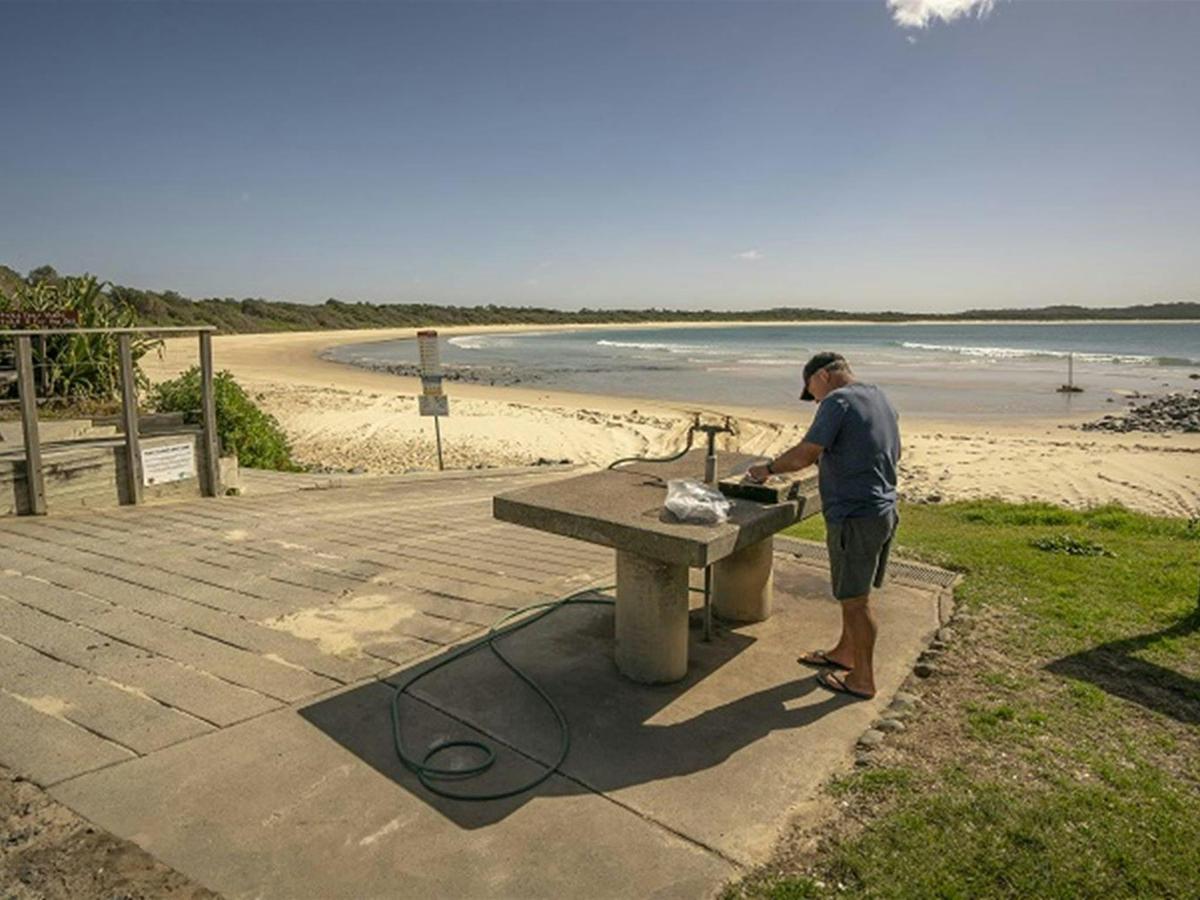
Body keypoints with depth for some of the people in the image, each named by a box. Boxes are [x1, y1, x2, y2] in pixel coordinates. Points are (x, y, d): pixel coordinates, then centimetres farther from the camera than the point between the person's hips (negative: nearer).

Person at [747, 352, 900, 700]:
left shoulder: (837, 401, -14)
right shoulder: (881, 400, 14)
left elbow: (805, 454, -20)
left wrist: (768, 469, -4)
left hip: (855, 516, -9)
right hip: (884, 510, 9)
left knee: (855, 599, 4)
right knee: (854, 593, 22)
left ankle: (862, 678, 17)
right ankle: (844, 652, 38)